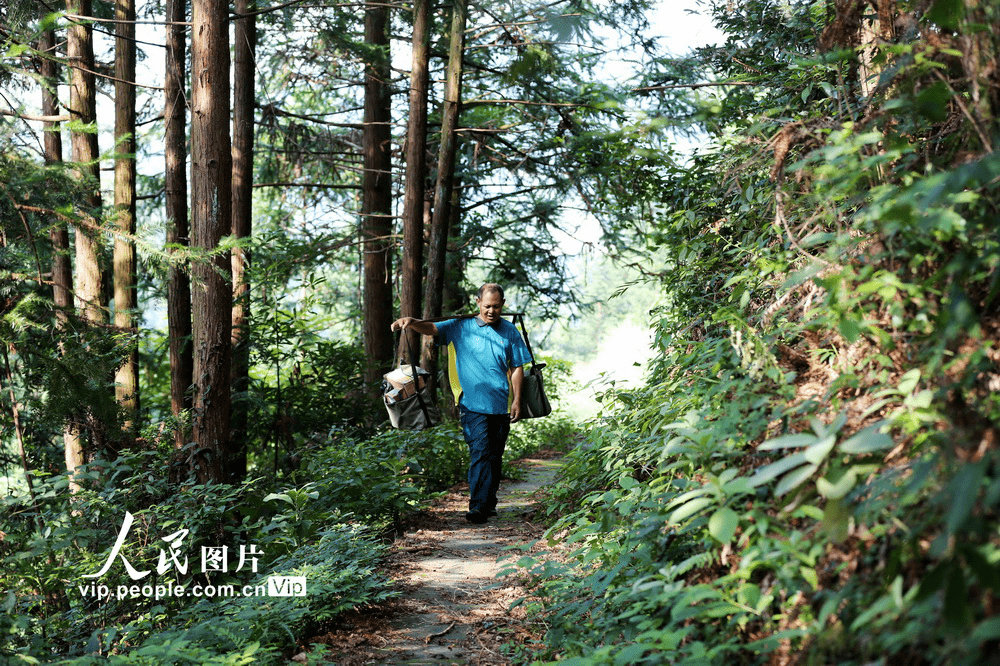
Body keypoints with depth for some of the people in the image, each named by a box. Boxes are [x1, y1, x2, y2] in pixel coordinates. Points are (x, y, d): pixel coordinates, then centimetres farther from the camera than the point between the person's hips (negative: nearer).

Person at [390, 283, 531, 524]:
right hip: (473, 404, -3)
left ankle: (489, 502, 25)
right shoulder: (462, 327, 3)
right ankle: (478, 506, -14)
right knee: (480, 454, -13)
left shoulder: (510, 331, 9)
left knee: (495, 455, 11)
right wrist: (411, 322, -29)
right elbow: (432, 329, -7)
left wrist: (517, 400, 4)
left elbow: (517, 367, 11)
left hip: (501, 405, 3)